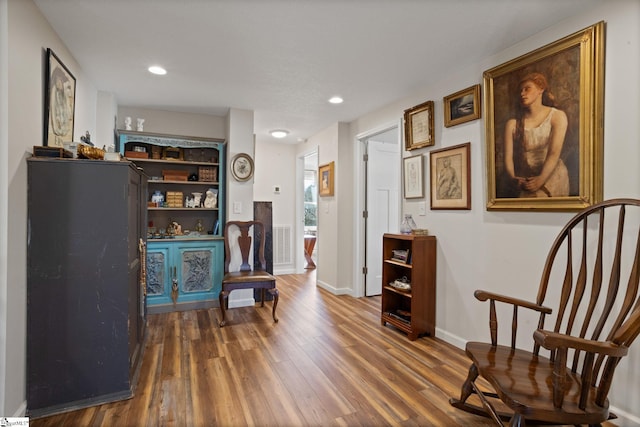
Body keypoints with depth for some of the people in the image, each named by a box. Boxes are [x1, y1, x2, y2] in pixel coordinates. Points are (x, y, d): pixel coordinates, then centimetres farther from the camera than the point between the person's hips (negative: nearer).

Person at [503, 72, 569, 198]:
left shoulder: (557, 116, 4)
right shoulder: (512, 124, 7)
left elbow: (554, 153, -10)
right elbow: (508, 157, -2)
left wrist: (541, 179, -24)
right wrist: (514, 178, -21)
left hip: (553, 179, -1)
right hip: (525, 185, 1)